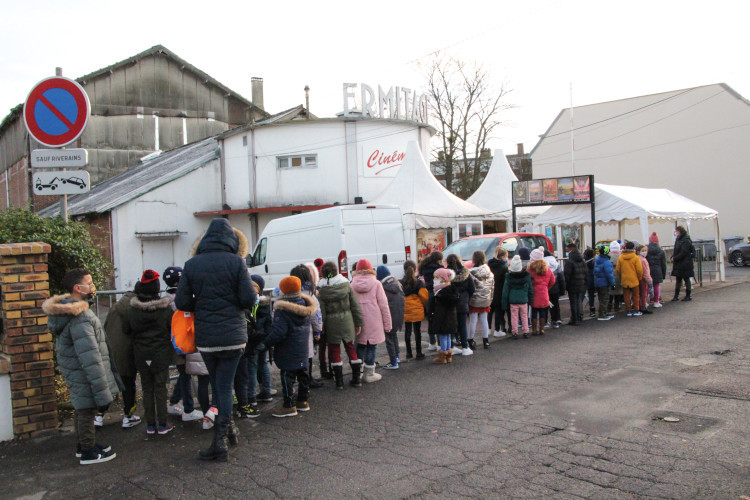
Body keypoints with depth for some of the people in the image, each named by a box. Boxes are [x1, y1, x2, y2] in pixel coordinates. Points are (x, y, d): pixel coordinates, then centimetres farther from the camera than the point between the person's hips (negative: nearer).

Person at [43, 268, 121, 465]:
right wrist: (103, 393, -27)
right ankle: (88, 453, 18)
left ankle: (84, 445, 37)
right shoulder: (80, 318, -27)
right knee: (87, 411, 4)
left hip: (74, 372, 10)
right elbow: (90, 358, -29)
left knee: (82, 410, 22)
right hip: (83, 376, -10)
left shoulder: (68, 311, 7)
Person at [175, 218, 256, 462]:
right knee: (225, 386, 5)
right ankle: (220, 439, 2)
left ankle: (228, 429, 30)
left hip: (205, 338, 2)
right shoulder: (236, 262, -8)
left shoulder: (191, 265, -1)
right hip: (233, 335, -2)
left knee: (217, 385, 18)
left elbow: (182, 302, -3)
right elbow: (249, 299, -10)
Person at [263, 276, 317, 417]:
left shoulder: (281, 310, -18)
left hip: (288, 351, -8)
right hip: (303, 349, 8)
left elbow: (278, 332, -23)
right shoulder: (305, 305, 6)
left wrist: (266, 343, -16)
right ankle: (303, 401, 28)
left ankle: (289, 406, 2)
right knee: (303, 374, 17)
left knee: (287, 377, -1)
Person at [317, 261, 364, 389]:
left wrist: (321, 330, -1)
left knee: (334, 352, 9)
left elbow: (321, 312, -8)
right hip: (347, 322, 2)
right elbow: (355, 305, 1)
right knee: (351, 349, 15)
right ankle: (357, 379, 20)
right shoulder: (346, 285, -1)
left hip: (331, 324, -2)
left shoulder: (321, 290, -8)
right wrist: (358, 323, 8)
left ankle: (339, 382, 12)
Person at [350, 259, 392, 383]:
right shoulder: (376, 284, -5)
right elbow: (383, 305, -5)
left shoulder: (353, 285, 0)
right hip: (374, 321, -2)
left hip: (358, 321, 2)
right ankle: (369, 374, 10)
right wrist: (387, 324, 2)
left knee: (360, 346, 14)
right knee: (371, 346, 6)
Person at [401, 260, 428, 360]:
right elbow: (424, 296, -8)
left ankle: (409, 353, 17)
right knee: (417, 331, 6)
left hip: (405, 311, 2)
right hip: (417, 310, -2)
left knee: (407, 331, 11)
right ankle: (419, 353, 9)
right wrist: (423, 305, 12)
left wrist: (401, 307, 11)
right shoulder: (419, 283, -8)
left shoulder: (400, 283, -4)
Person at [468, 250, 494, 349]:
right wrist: (490, 299, 16)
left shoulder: (470, 272, -16)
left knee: (473, 321, 3)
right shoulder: (489, 272, 1)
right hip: (485, 301, 4)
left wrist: (466, 300, -4)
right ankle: (486, 341, 16)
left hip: (474, 300, -4)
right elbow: (492, 287, 7)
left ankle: (471, 341, 9)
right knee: (484, 320, 12)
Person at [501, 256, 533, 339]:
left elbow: (505, 291, -5)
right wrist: (530, 299, 17)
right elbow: (530, 289, 6)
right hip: (524, 300, 2)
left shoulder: (509, 277, -9)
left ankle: (515, 333, 7)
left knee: (514, 317, 5)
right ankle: (526, 332, 18)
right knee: (524, 316, 13)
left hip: (513, 301, -2)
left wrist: (505, 303, 2)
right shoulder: (527, 275, -4)